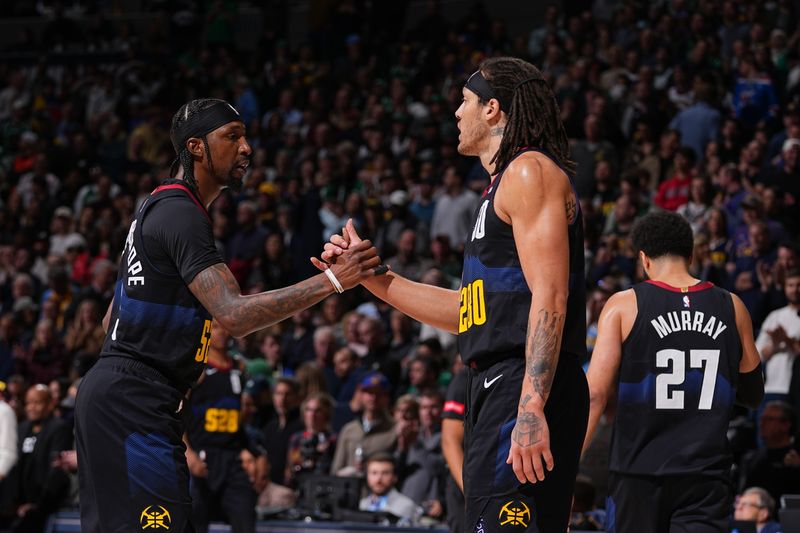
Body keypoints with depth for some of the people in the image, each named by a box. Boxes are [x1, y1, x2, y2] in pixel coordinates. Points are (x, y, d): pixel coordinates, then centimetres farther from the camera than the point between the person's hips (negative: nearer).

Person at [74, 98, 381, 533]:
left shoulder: (157, 206, 20)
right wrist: (332, 281, -28)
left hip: (106, 391, 11)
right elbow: (234, 315, -26)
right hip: (135, 399, -11)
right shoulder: (182, 214, -14)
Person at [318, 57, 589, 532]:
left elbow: (549, 298, -19)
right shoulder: (505, 185, 25)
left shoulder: (531, 171, -7)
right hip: (497, 387, 11)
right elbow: (468, 310, 29)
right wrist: (370, 277, 29)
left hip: (525, 388, -11)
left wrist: (531, 409, -27)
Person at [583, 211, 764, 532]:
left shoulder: (623, 305, -2)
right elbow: (753, 395, 17)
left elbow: (594, 395, -8)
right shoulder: (732, 308, 6)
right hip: (706, 475, 1)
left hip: (638, 471, -1)